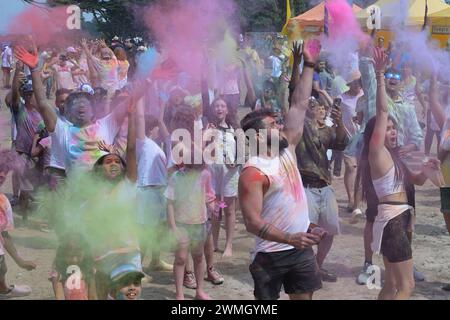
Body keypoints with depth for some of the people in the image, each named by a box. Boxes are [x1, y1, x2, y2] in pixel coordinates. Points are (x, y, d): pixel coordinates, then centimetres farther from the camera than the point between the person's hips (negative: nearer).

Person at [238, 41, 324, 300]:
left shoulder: (287, 148, 5)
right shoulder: (253, 172, -16)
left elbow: (300, 106, 8)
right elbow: (252, 222, -21)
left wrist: (309, 66, 8)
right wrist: (289, 238, -30)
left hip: (302, 248, 7)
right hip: (271, 254, -7)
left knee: (304, 297, 13)